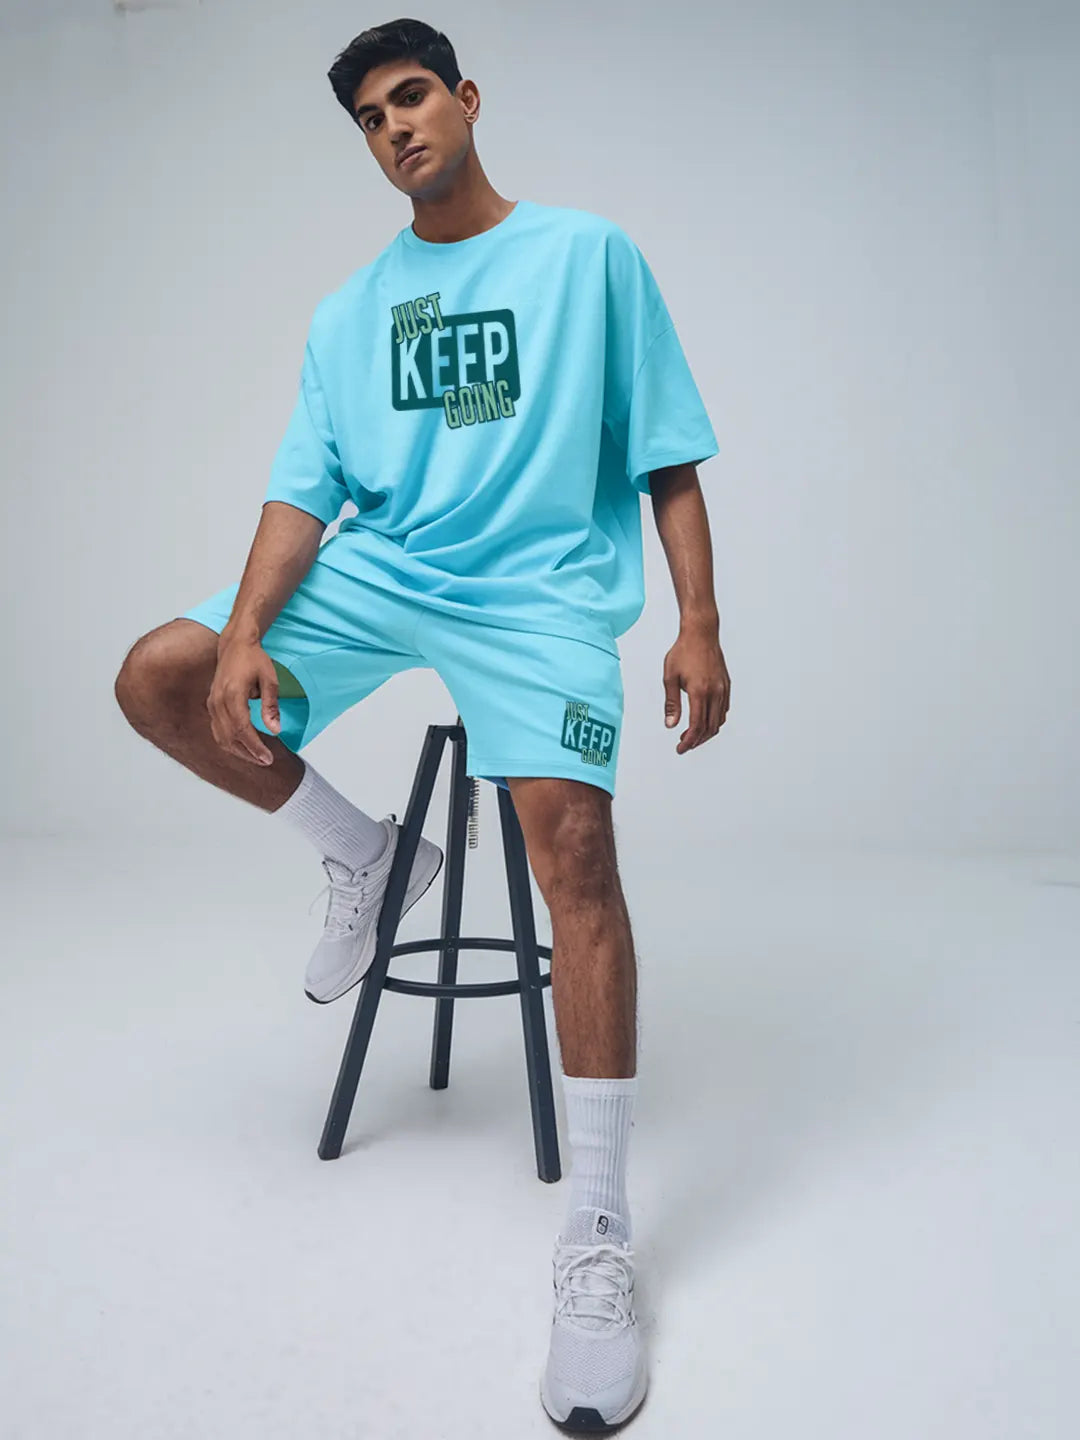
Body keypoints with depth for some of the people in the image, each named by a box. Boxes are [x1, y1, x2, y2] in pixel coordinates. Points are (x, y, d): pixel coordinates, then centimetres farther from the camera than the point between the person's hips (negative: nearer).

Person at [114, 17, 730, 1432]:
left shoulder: (590, 253, 8)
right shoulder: (349, 309, 17)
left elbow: (668, 457, 3)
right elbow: (305, 488, 6)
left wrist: (699, 623, -8)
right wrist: (246, 636, -11)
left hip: (539, 581, -4)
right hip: (379, 570, 5)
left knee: (572, 836, -26)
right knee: (156, 678, -9)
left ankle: (598, 1239, -16)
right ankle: (366, 857, 11)